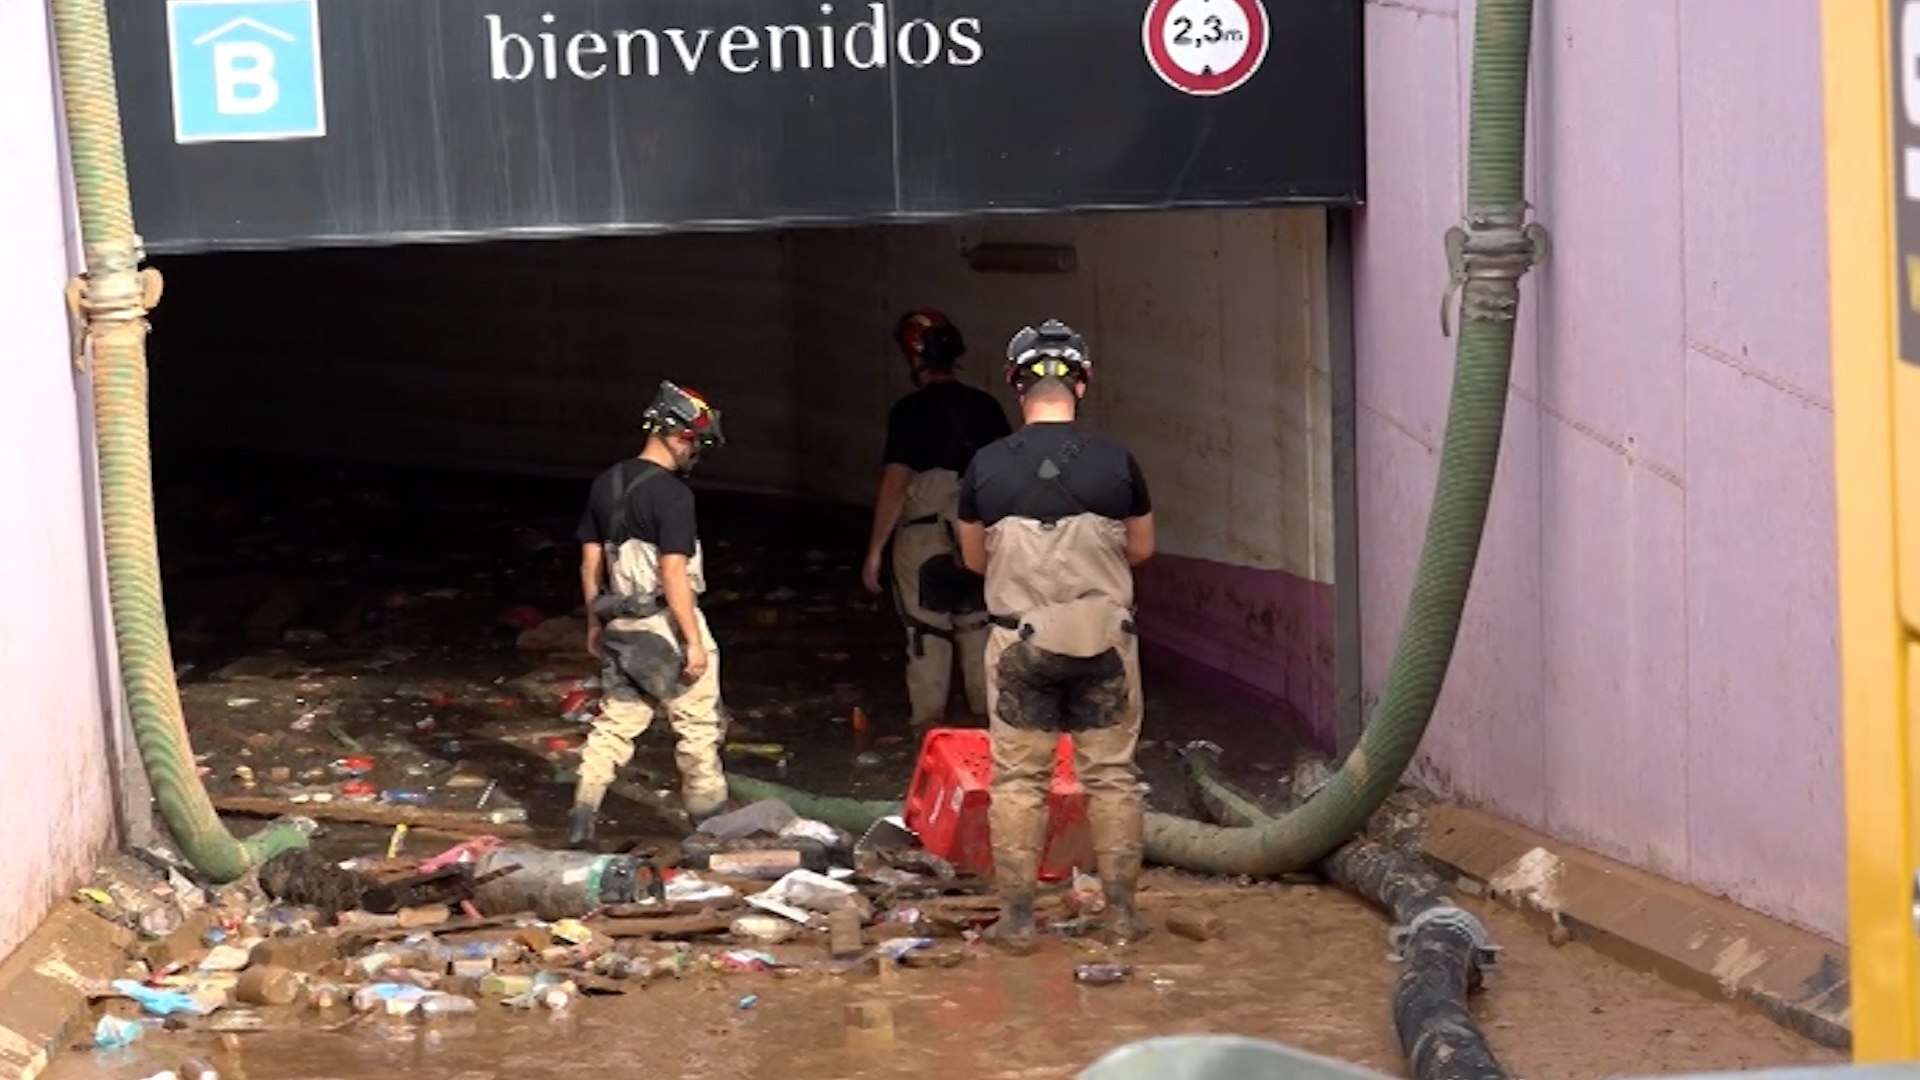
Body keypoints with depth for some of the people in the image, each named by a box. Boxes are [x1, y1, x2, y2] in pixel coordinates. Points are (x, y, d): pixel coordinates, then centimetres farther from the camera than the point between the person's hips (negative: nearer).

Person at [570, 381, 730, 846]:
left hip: (620, 626, 7)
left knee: (617, 721, 11)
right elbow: (673, 573, -20)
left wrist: (594, 624, 20)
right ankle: (709, 817, 16)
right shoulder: (672, 494, -17)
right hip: (666, 627, -7)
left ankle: (582, 816, 3)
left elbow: (590, 562, 11)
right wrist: (694, 641, -17)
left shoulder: (607, 484, 6)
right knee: (697, 725, 7)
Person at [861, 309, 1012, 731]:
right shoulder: (986, 407, 2)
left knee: (928, 630, 5)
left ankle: (930, 721, 8)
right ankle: (988, 712, 21)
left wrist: (875, 550, -13)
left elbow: (894, 483, -16)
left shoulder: (911, 411, -13)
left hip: (924, 537, -4)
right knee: (978, 624, 16)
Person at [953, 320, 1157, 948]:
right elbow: (1141, 550, 8)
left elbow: (975, 559, 8)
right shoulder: (1116, 463, -6)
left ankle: (1017, 917, 6)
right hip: (1105, 637, 0)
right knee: (1111, 775, 9)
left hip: (1021, 640, 0)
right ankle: (1121, 909, 13)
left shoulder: (987, 468, -5)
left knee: (1018, 779, 6)